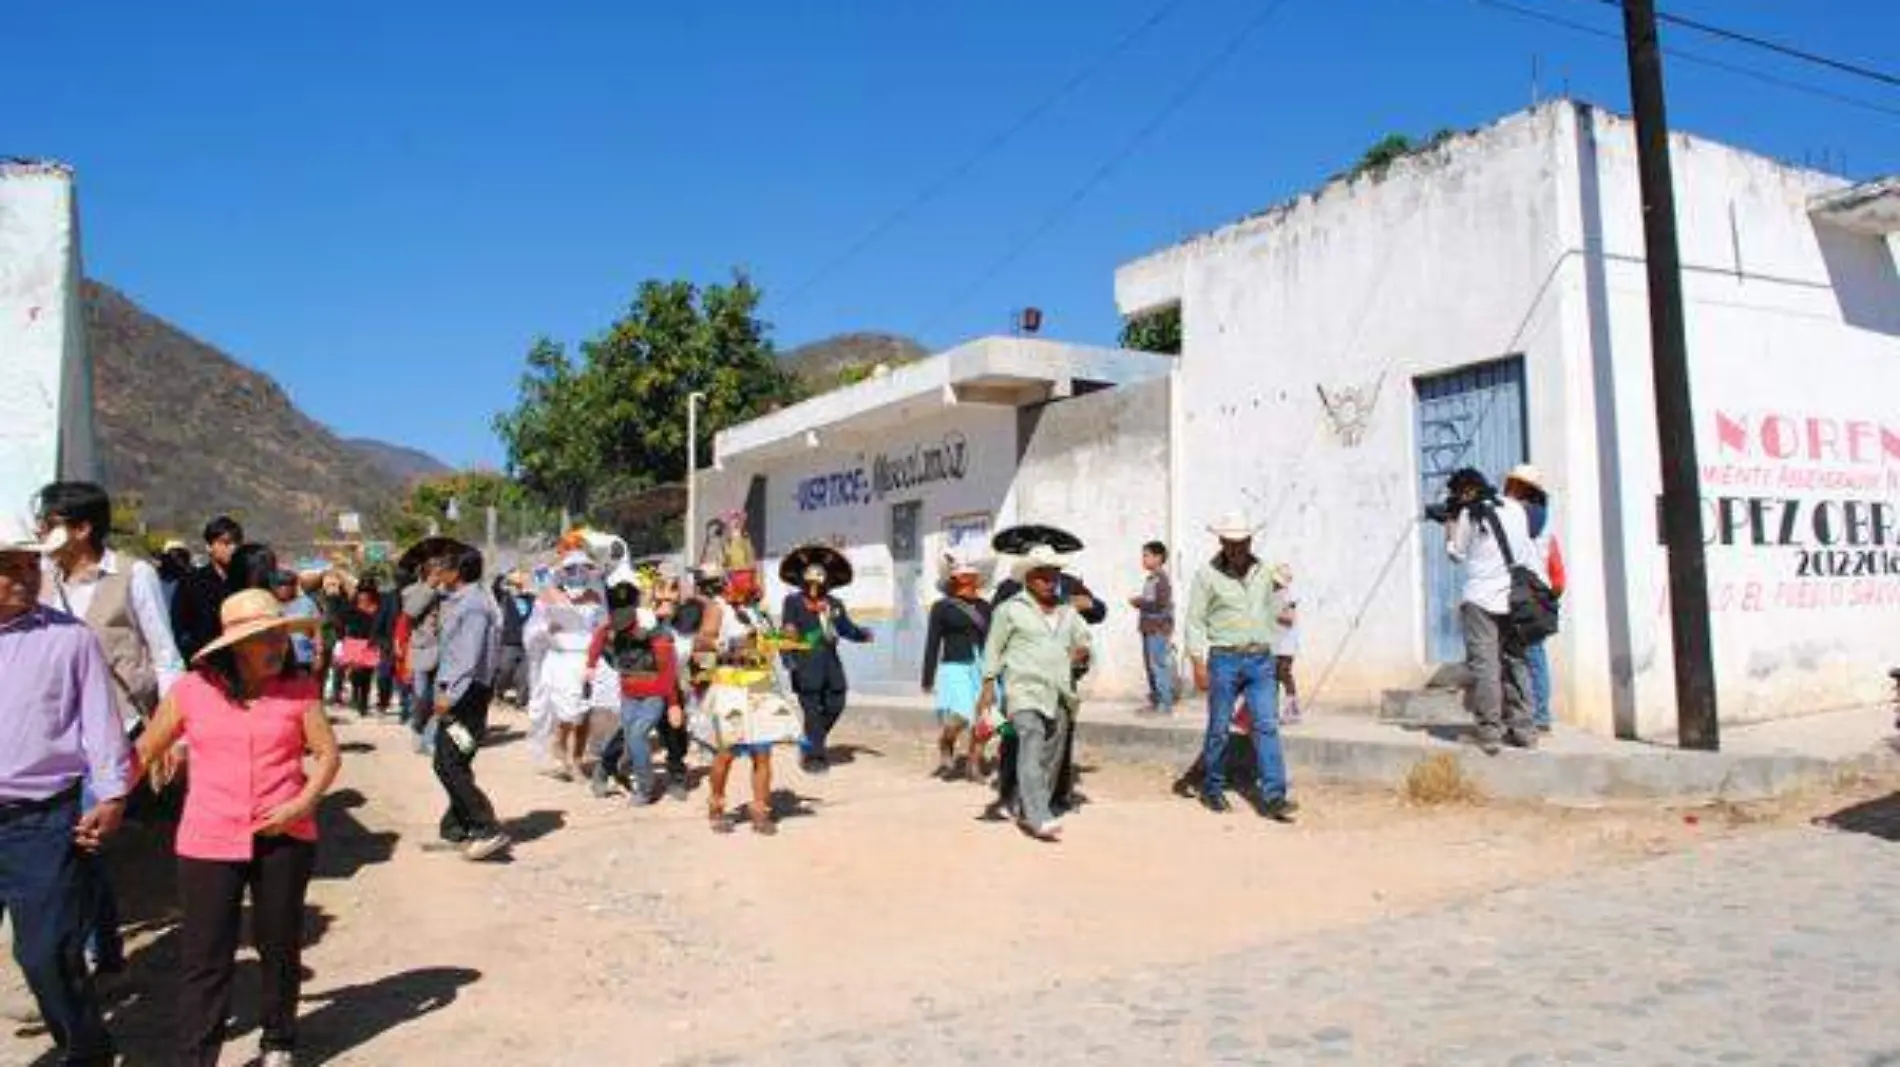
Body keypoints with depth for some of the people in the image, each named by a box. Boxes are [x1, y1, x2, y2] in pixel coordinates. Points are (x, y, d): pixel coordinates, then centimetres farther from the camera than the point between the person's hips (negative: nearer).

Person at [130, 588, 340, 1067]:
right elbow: (144, 753, 7)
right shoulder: (192, 689, -1)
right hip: (209, 842, 0)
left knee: (280, 946, 13)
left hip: (284, 838, 1)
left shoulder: (300, 690, -1)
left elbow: (327, 753, -1)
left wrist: (302, 802, -15)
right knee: (204, 958, 1)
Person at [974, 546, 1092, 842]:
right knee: (1031, 750, -18)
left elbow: (1084, 640, 28)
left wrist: (1082, 651, 5)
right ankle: (1041, 819, -25)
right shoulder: (1010, 609, 3)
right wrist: (988, 686, -3)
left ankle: (1026, 812, 14)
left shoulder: (1068, 612, 19)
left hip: (1060, 696, 6)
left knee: (1050, 758, 5)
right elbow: (993, 648, 4)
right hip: (1026, 692, -6)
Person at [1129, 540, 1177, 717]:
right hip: (1148, 628, 10)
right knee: (1150, 665, 14)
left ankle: (1165, 705, -4)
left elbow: (1160, 604, -22)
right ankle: (1155, 701, 23)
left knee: (1160, 665, -8)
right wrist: (1139, 602, 8)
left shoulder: (1162, 579, -14)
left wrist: (1138, 602, -14)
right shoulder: (1150, 578, 16)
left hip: (1159, 629, -10)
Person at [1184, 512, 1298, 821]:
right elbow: (1195, 620, -4)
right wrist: (1198, 663, -11)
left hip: (1260, 659, 3)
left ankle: (1273, 797, -5)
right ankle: (1212, 790, 21)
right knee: (1219, 728, 5)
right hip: (1224, 659, -3)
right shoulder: (1208, 574, -4)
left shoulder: (1262, 572, 9)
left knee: (1267, 726, -4)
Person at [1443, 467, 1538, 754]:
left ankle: (1489, 733, -10)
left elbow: (1456, 554, 6)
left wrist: (1450, 523, 13)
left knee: (1484, 666, -6)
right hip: (1515, 598, 5)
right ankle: (1522, 729, 12)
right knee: (1516, 663, 11)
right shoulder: (1515, 508, 13)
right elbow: (1526, 551, 21)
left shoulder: (1469, 514, -3)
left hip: (1481, 599, -5)